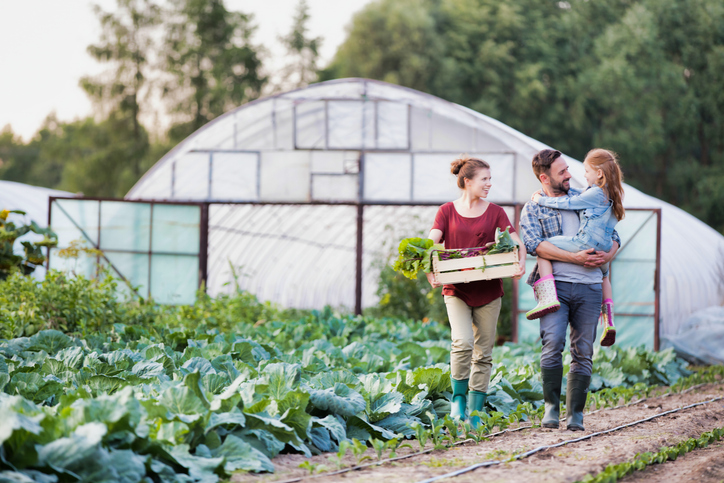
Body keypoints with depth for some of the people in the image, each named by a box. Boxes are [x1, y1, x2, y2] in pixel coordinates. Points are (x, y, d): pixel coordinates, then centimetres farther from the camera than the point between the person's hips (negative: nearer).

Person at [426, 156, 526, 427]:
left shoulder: (495, 212, 7)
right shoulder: (447, 211, 4)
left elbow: (516, 243, -1)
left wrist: (520, 263, -22)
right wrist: (430, 272, -24)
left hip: (488, 291, 2)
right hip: (456, 290, -2)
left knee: (483, 353, 4)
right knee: (463, 342, -21)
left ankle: (475, 413, 13)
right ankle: (458, 397, -1)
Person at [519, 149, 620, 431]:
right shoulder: (532, 209, 7)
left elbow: (612, 234, 20)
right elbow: (534, 244, -11)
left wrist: (609, 255, -3)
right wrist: (575, 258, -17)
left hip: (589, 286, 3)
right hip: (555, 284, -3)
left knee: (583, 352, 0)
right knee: (553, 344, -19)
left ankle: (575, 414, 5)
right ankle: (551, 407, -5)